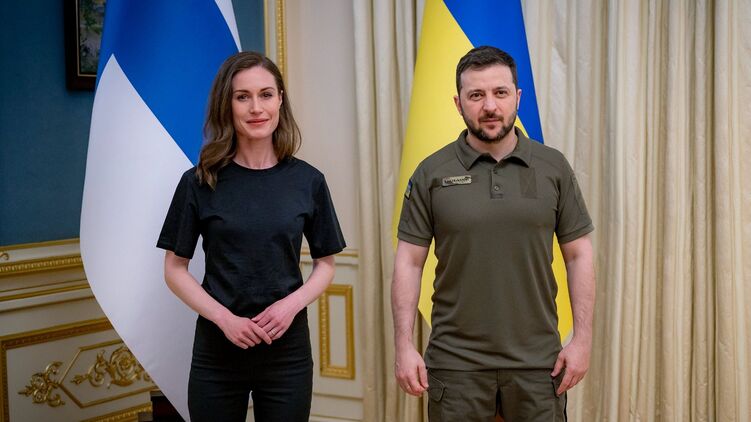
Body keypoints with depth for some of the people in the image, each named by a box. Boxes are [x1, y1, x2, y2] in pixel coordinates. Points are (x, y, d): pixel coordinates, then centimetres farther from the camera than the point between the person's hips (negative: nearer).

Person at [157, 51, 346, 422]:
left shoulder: (308, 181, 0)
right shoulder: (200, 182, -3)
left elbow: (326, 263, 6)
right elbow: (175, 269, -1)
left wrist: (292, 303, -12)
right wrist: (223, 317, -14)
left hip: (287, 350, 1)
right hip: (217, 351, -1)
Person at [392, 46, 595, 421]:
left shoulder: (553, 168, 2)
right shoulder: (432, 174, -1)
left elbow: (579, 256, 4)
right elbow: (409, 262, 0)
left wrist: (582, 338, -2)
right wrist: (404, 346, -6)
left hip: (537, 362, 1)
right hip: (456, 362, -1)